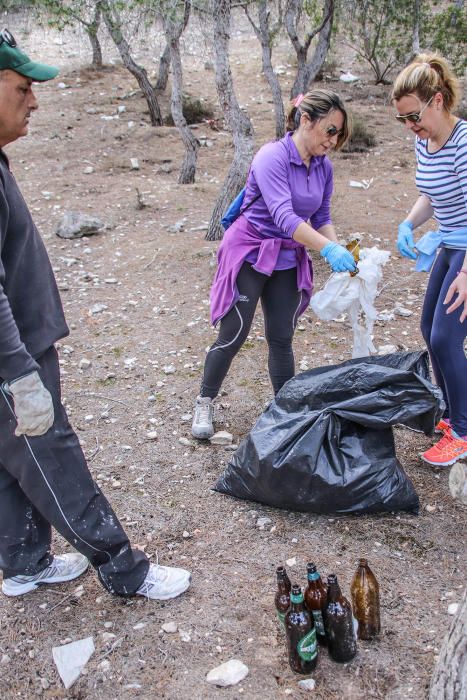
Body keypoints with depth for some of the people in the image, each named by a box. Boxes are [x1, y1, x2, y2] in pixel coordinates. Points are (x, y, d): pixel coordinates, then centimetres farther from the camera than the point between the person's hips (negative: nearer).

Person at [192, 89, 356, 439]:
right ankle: (205, 404, 19)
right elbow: (284, 216, -34)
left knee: (282, 339, 9)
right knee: (233, 336, 0)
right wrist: (328, 249, -42)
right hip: (249, 254, -5)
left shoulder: (324, 166, -1)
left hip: (287, 261, 6)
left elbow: (322, 218, 7)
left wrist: (340, 251, -11)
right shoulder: (272, 157, -22)